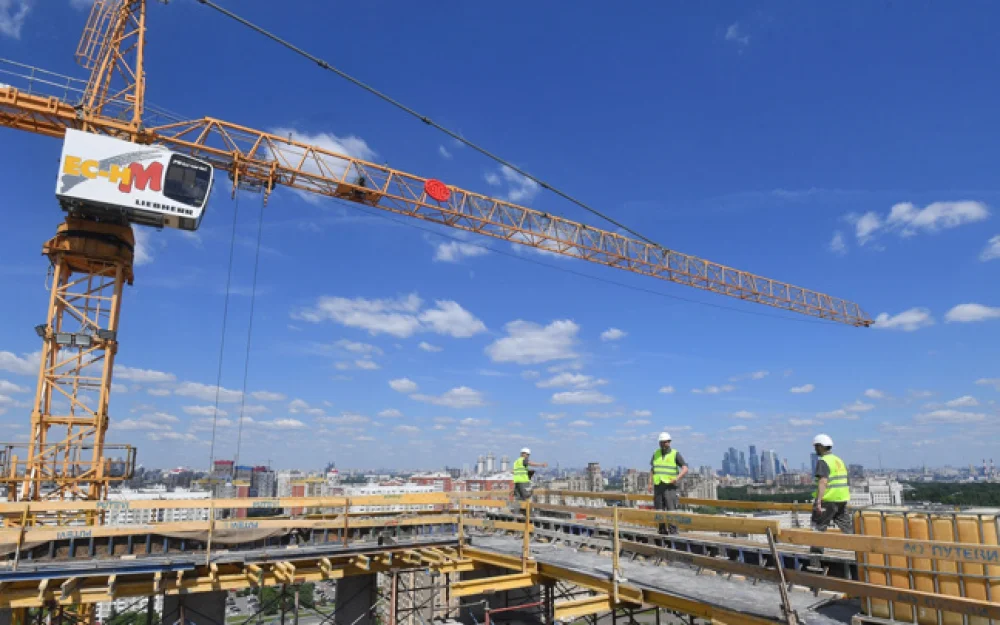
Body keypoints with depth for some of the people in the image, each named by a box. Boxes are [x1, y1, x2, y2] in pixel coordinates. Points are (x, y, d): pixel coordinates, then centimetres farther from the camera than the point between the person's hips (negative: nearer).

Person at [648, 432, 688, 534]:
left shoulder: (675, 454, -2)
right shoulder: (656, 454, 11)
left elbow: (685, 469, -6)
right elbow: (652, 469, 21)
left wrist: (677, 478, -20)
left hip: (670, 486, -4)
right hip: (658, 486, 4)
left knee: (671, 510, -10)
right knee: (659, 510, 6)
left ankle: (673, 531, -6)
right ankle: (662, 530, 16)